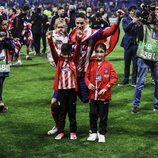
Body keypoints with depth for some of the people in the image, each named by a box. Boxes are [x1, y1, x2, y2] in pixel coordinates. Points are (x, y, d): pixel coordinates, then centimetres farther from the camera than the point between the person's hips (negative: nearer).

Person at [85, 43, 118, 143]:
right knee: (93, 114, 8)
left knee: (103, 116, 6)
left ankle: (102, 133, 18)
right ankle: (93, 132, 22)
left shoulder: (108, 65, -5)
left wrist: (106, 87, -16)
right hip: (93, 94, 3)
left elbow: (114, 78, -8)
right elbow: (86, 76, 7)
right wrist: (88, 84, -13)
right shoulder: (92, 64, 3)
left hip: (104, 95, -3)